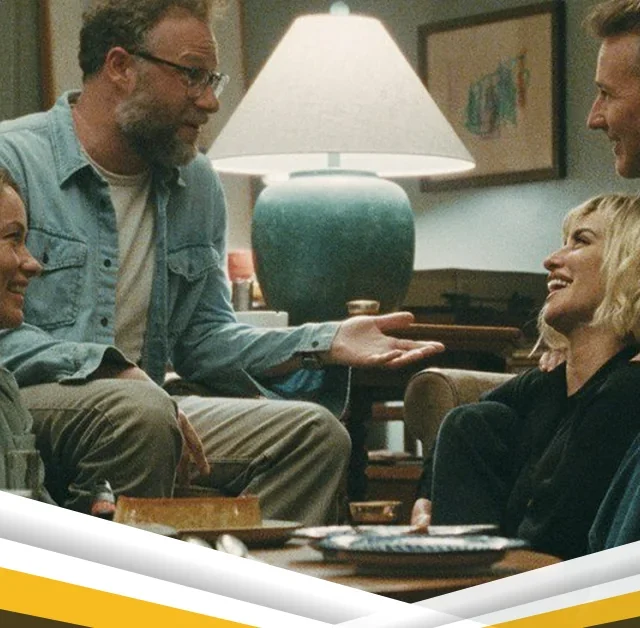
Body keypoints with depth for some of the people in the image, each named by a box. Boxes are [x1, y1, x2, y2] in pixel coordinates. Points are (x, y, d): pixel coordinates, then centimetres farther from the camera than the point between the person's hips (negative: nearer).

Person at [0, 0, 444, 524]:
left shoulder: (198, 186, 16)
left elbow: (203, 335, 16)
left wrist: (326, 344, 2)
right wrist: (111, 368, -27)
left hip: (141, 405, 7)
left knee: (315, 434, -10)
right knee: (142, 412, -37)